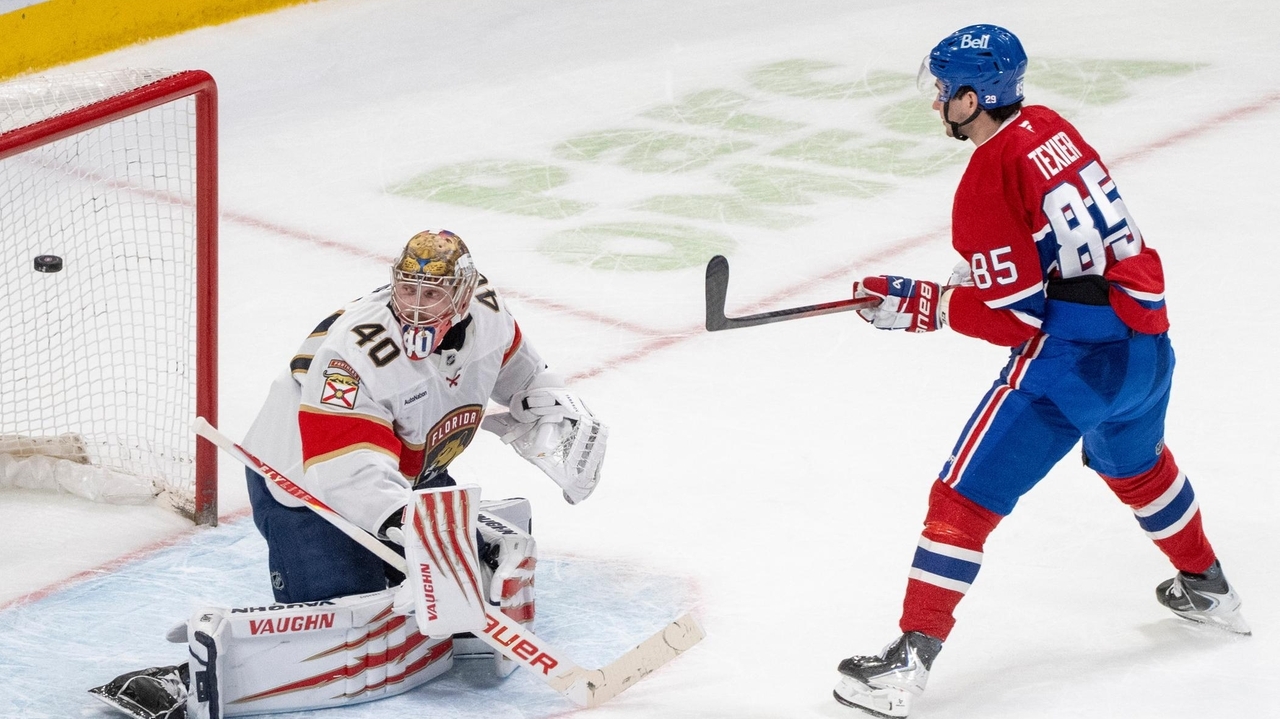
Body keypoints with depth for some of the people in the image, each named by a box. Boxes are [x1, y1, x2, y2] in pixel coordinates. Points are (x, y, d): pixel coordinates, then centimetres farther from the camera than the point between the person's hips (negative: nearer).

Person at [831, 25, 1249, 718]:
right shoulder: (1051, 128, 8)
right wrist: (977, 279, 22)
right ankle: (1207, 588, 54)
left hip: (1070, 360, -9)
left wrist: (918, 304, -6)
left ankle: (909, 660, -7)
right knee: (1136, 464, 37)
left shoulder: (988, 179, -15)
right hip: (1147, 341, 9)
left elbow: (1013, 315, -15)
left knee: (965, 496, -3)